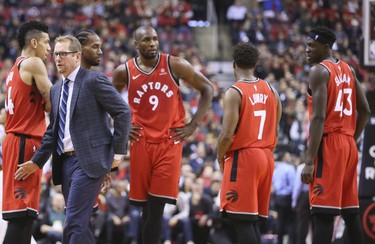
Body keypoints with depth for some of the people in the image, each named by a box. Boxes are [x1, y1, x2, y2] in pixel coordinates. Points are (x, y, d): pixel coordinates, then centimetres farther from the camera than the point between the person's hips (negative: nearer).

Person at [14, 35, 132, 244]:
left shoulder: (94, 80, -6)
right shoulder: (56, 90, 18)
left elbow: (123, 112, -8)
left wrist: (118, 151, -9)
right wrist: (37, 162, 13)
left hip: (89, 160, -8)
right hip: (65, 161, 8)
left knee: (74, 225, -14)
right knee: (79, 225, 8)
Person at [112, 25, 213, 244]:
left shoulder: (175, 65, -3)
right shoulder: (124, 72, 1)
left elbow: (207, 88, 3)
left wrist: (193, 125, -2)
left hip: (170, 141, -2)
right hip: (141, 142, 2)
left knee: (157, 206, -9)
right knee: (147, 206, 5)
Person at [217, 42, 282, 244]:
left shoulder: (234, 92, -11)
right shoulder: (271, 90, 9)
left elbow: (227, 135, -16)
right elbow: (275, 130, 14)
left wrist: (220, 157, 0)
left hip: (243, 158, -7)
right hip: (266, 157, 7)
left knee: (241, 220, -6)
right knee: (252, 220, 14)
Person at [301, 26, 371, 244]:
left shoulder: (320, 71, -10)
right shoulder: (348, 70, 15)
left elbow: (319, 117, -18)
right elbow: (365, 111, 17)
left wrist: (310, 161, -20)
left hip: (329, 144, -8)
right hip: (349, 145, 8)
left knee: (323, 213, -11)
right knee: (351, 211, 12)